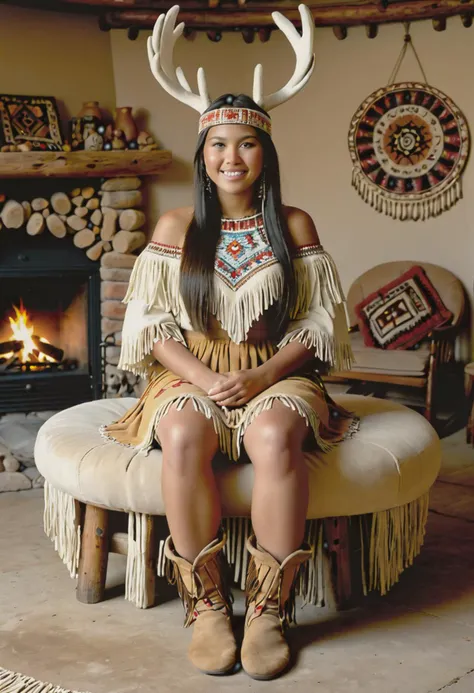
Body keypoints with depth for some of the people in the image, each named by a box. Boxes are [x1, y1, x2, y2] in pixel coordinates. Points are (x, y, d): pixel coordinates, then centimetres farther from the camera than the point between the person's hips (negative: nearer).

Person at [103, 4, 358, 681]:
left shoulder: (294, 225, 8)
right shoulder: (176, 226, 9)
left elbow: (318, 322, 3)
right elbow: (152, 322, 3)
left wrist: (263, 376, -14)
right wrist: (203, 377, -15)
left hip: (277, 375, 0)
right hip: (191, 375, 1)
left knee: (275, 434, -36)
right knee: (182, 435, -35)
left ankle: (269, 610, -24)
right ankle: (206, 605, -21)